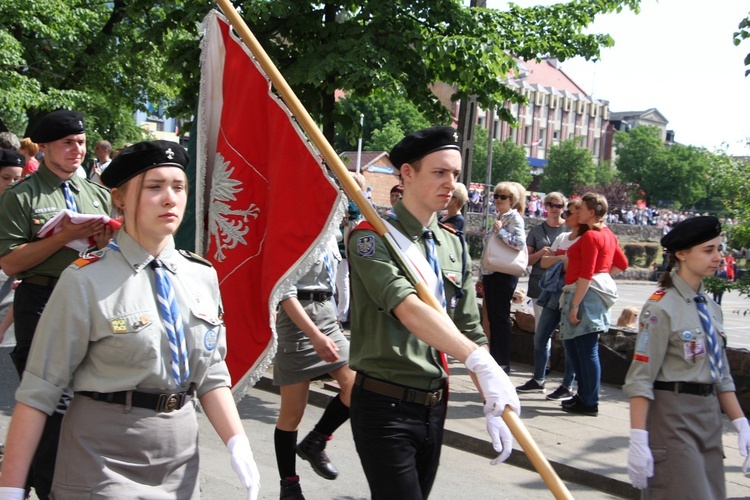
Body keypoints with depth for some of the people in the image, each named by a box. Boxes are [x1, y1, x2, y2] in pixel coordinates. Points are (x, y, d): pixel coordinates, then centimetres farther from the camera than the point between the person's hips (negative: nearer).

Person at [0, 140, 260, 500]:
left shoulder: (202, 276, 3)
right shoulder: (87, 281, -12)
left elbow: (211, 376, 8)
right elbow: (38, 392, -12)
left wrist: (238, 445, -4)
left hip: (180, 461, 5)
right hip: (104, 461, -5)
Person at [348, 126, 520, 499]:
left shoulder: (453, 247, 11)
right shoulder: (372, 238, -12)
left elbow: (470, 330, 11)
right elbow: (408, 308, -28)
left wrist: (493, 408, 4)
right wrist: (480, 361, -38)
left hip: (434, 406, 7)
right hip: (385, 406, -7)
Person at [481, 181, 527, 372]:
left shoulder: (515, 218, -9)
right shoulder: (499, 218, 17)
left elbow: (520, 243, -25)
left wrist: (500, 231, -17)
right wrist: (483, 278, 21)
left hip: (504, 275, -8)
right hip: (490, 273, 8)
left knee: (501, 319, -3)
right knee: (493, 319, 12)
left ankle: (503, 362, 4)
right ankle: (494, 358, 19)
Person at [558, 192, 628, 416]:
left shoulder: (590, 236, -14)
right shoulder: (607, 234, 14)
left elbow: (586, 274, -19)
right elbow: (621, 264, 21)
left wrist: (575, 305, -19)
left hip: (587, 293, -10)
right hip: (599, 289, 10)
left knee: (587, 350, -4)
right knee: (572, 345, 18)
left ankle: (589, 403, 3)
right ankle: (583, 395, 24)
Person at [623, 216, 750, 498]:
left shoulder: (711, 308, 10)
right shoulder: (661, 307, -13)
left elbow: (721, 376, 16)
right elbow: (640, 379, -16)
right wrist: (638, 440, -21)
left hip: (710, 416, 8)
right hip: (672, 415, -8)